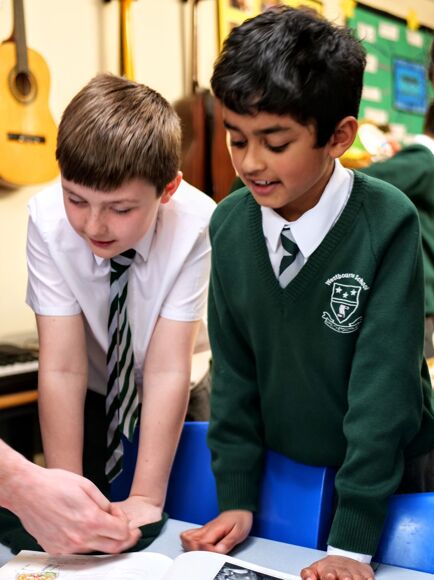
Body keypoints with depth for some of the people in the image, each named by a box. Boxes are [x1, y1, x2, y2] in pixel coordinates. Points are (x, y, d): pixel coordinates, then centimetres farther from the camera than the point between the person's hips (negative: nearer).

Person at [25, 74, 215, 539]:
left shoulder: (194, 224, -31)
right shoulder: (47, 219, -27)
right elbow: (62, 367, -28)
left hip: (175, 406, -1)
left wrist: (146, 498, -30)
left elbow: (168, 369, -30)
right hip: (92, 400, 1)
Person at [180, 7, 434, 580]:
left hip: (387, 483, -3)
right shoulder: (229, 222, -10)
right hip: (277, 473, 4)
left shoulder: (387, 222, -23)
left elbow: (384, 382, -22)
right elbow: (233, 367, -3)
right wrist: (237, 496, -4)